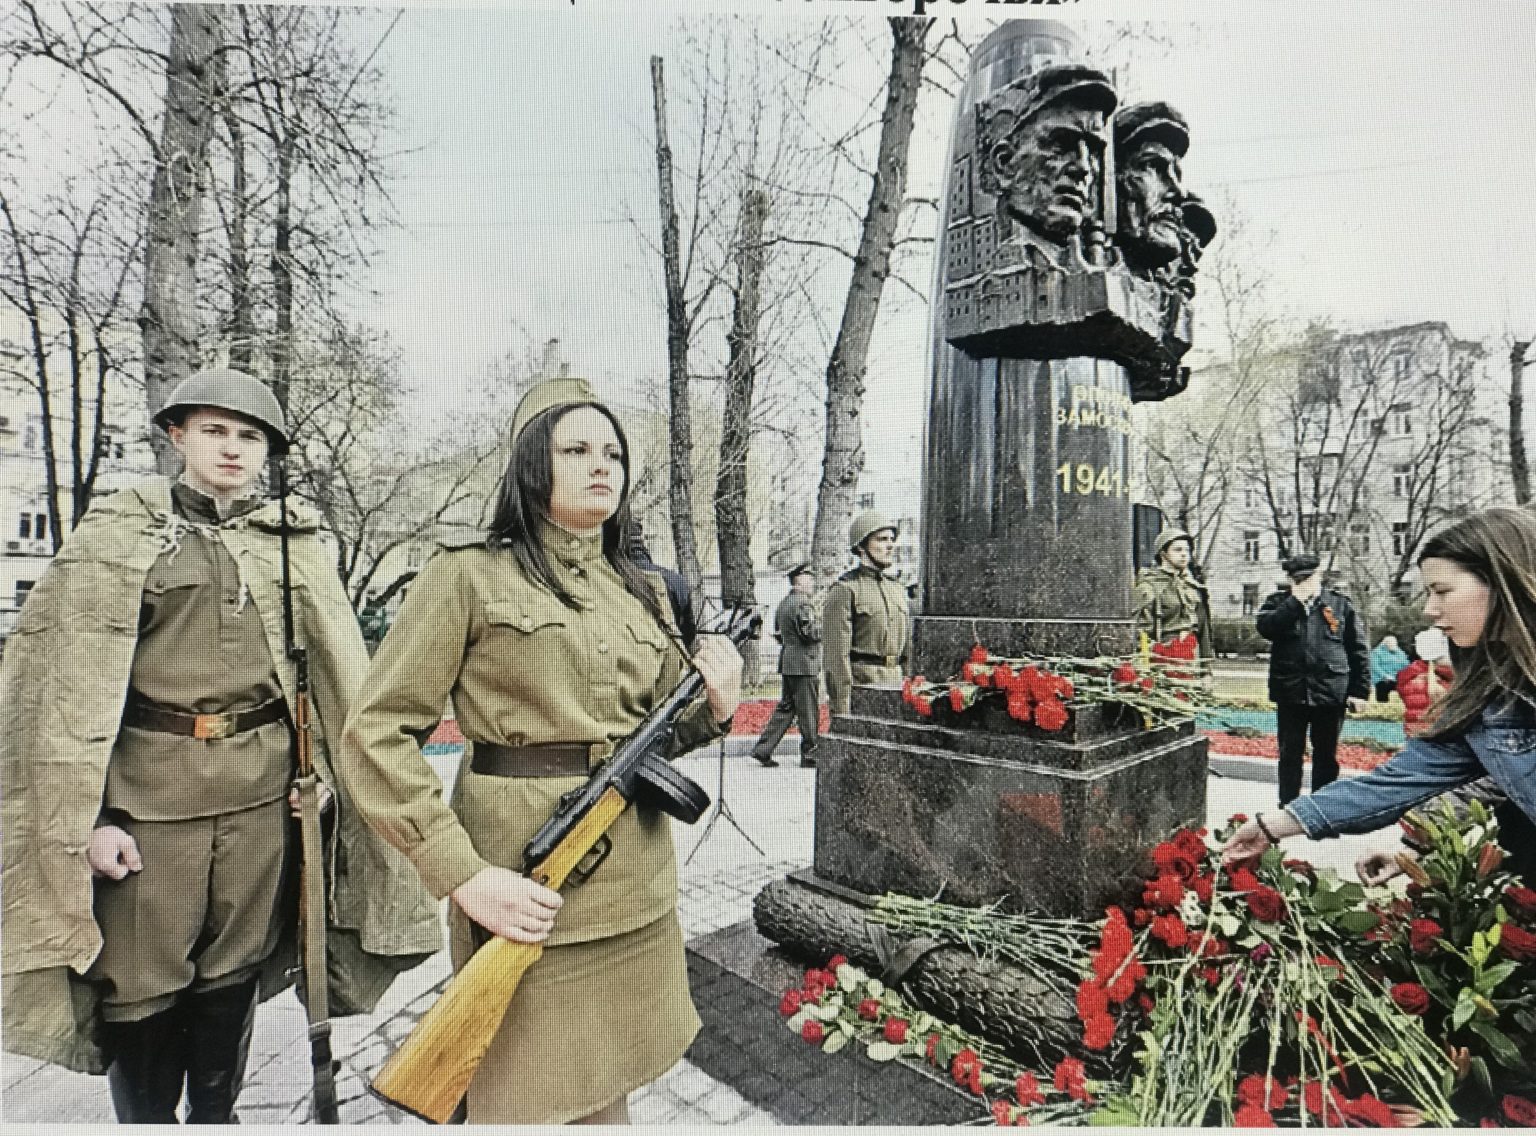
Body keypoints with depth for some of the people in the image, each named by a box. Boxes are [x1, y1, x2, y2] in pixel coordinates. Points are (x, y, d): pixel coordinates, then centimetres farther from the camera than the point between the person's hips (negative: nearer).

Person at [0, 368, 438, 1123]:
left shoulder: (296, 542, 7)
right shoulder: (118, 534, 0)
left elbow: (337, 670, 5)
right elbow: (73, 683, -3)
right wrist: (88, 815, -9)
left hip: (262, 790, 3)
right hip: (149, 790, -2)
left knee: (234, 972, 16)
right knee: (141, 977, 9)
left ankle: (215, 1113, 37)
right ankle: (145, 1115, 33)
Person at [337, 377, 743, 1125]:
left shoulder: (642, 591, 8)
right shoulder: (469, 575, -7)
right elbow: (375, 735, -9)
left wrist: (715, 708, -6)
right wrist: (462, 875, -16)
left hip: (633, 889, 5)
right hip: (524, 883, -5)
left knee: (606, 1093, 20)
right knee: (524, 1102, 13)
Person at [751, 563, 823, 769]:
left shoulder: (783, 603, 15)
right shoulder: (804, 602, -14)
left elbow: (778, 634, 20)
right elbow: (811, 633, -19)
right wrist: (825, 624, -3)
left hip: (787, 663, 9)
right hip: (805, 664, -9)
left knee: (785, 708, 13)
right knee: (809, 712, 1)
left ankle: (763, 749, 11)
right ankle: (810, 754, 9)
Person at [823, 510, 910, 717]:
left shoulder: (898, 590, 16)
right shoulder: (845, 589, -8)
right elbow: (836, 653, -14)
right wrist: (842, 706, -17)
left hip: (896, 683, 7)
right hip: (860, 682, -7)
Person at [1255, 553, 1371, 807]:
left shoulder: (1341, 604, 4)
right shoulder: (1279, 602, 5)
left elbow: (1358, 650, 4)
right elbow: (1265, 628, -15)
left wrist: (1360, 690, -1)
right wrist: (1295, 600, -15)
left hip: (1331, 693, 0)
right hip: (1290, 692, 0)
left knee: (1326, 755, 11)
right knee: (1290, 754, 7)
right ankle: (1287, 808, 17)